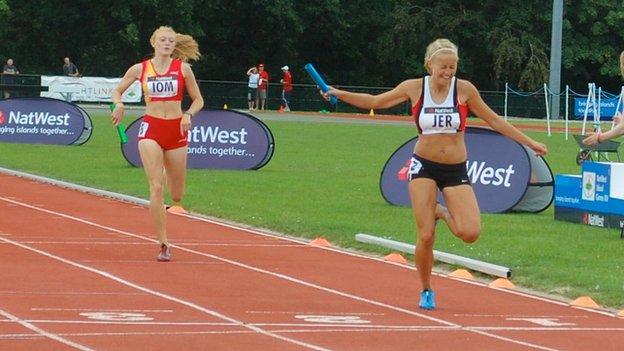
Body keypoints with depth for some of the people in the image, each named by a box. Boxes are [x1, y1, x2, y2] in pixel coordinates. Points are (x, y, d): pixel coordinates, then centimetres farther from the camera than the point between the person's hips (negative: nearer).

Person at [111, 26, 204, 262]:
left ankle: (176, 204, 49)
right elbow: (117, 90, 15)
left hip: (176, 129, 1)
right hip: (151, 129, -1)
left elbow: (198, 100, 10)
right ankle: (163, 244, -11)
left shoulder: (182, 68, 3)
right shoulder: (140, 69, 3)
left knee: (177, 193, 9)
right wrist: (118, 104, -8)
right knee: (156, 188, -15)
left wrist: (188, 115, -10)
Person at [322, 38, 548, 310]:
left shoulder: (464, 89, -5)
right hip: (424, 165, 0)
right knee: (425, 236, -9)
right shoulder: (414, 88, -3)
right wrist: (339, 94, 1)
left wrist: (529, 143, 7)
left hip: (456, 169, 0)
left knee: (470, 233, -16)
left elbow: (494, 120, 5)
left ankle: (443, 214, 17)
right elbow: (375, 102, 9)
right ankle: (426, 292, 15)